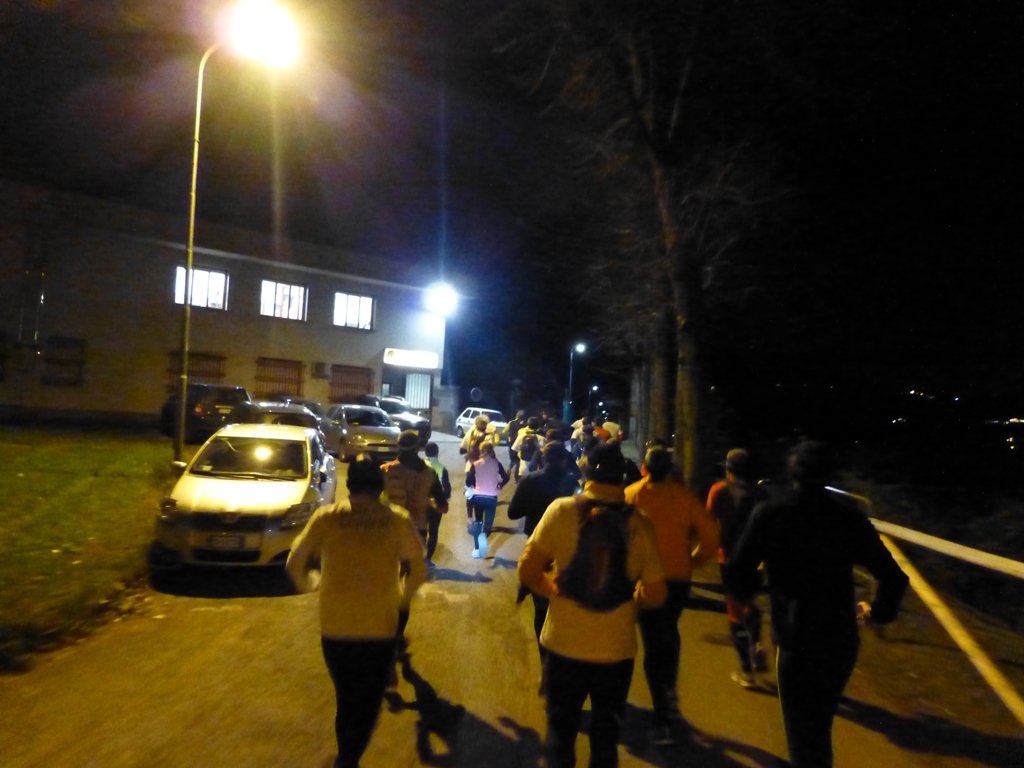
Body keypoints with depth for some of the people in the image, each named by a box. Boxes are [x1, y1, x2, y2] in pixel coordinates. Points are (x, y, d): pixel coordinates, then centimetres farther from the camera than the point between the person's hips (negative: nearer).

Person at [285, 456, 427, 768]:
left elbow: (294, 564, -1)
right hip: (380, 628, -1)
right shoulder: (398, 521, -7)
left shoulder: (326, 518, -5)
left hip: (334, 627, 2)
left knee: (345, 697, 24)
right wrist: (402, 595, 9)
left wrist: (309, 583, 19)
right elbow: (418, 571, -9)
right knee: (367, 704, 17)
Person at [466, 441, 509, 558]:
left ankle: (477, 549, 13)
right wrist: (499, 486, 12)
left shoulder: (475, 464, -2)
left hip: (478, 497, 1)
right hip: (492, 498, -1)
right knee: (488, 523, 7)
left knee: (478, 521, 17)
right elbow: (506, 478, -5)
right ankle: (484, 535, -28)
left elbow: (468, 481, -5)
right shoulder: (496, 464, -2)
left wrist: (473, 487, 15)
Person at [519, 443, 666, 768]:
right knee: (606, 734, 22)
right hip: (616, 650, 1)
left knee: (561, 728, 20)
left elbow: (528, 571, -10)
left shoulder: (562, 510, -11)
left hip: (565, 644, -1)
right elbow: (655, 595, -4)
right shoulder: (639, 524, -8)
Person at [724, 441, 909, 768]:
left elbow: (737, 573, -11)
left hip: (794, 640, -3)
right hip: (841, 640, 3)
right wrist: (879, 611, 15)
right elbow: (893, 577, -3)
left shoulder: (769, 514, -13)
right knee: (820, 722, 26)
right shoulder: (850, 515, -6)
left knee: (802, 731, 11)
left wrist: (747, 593, 11)